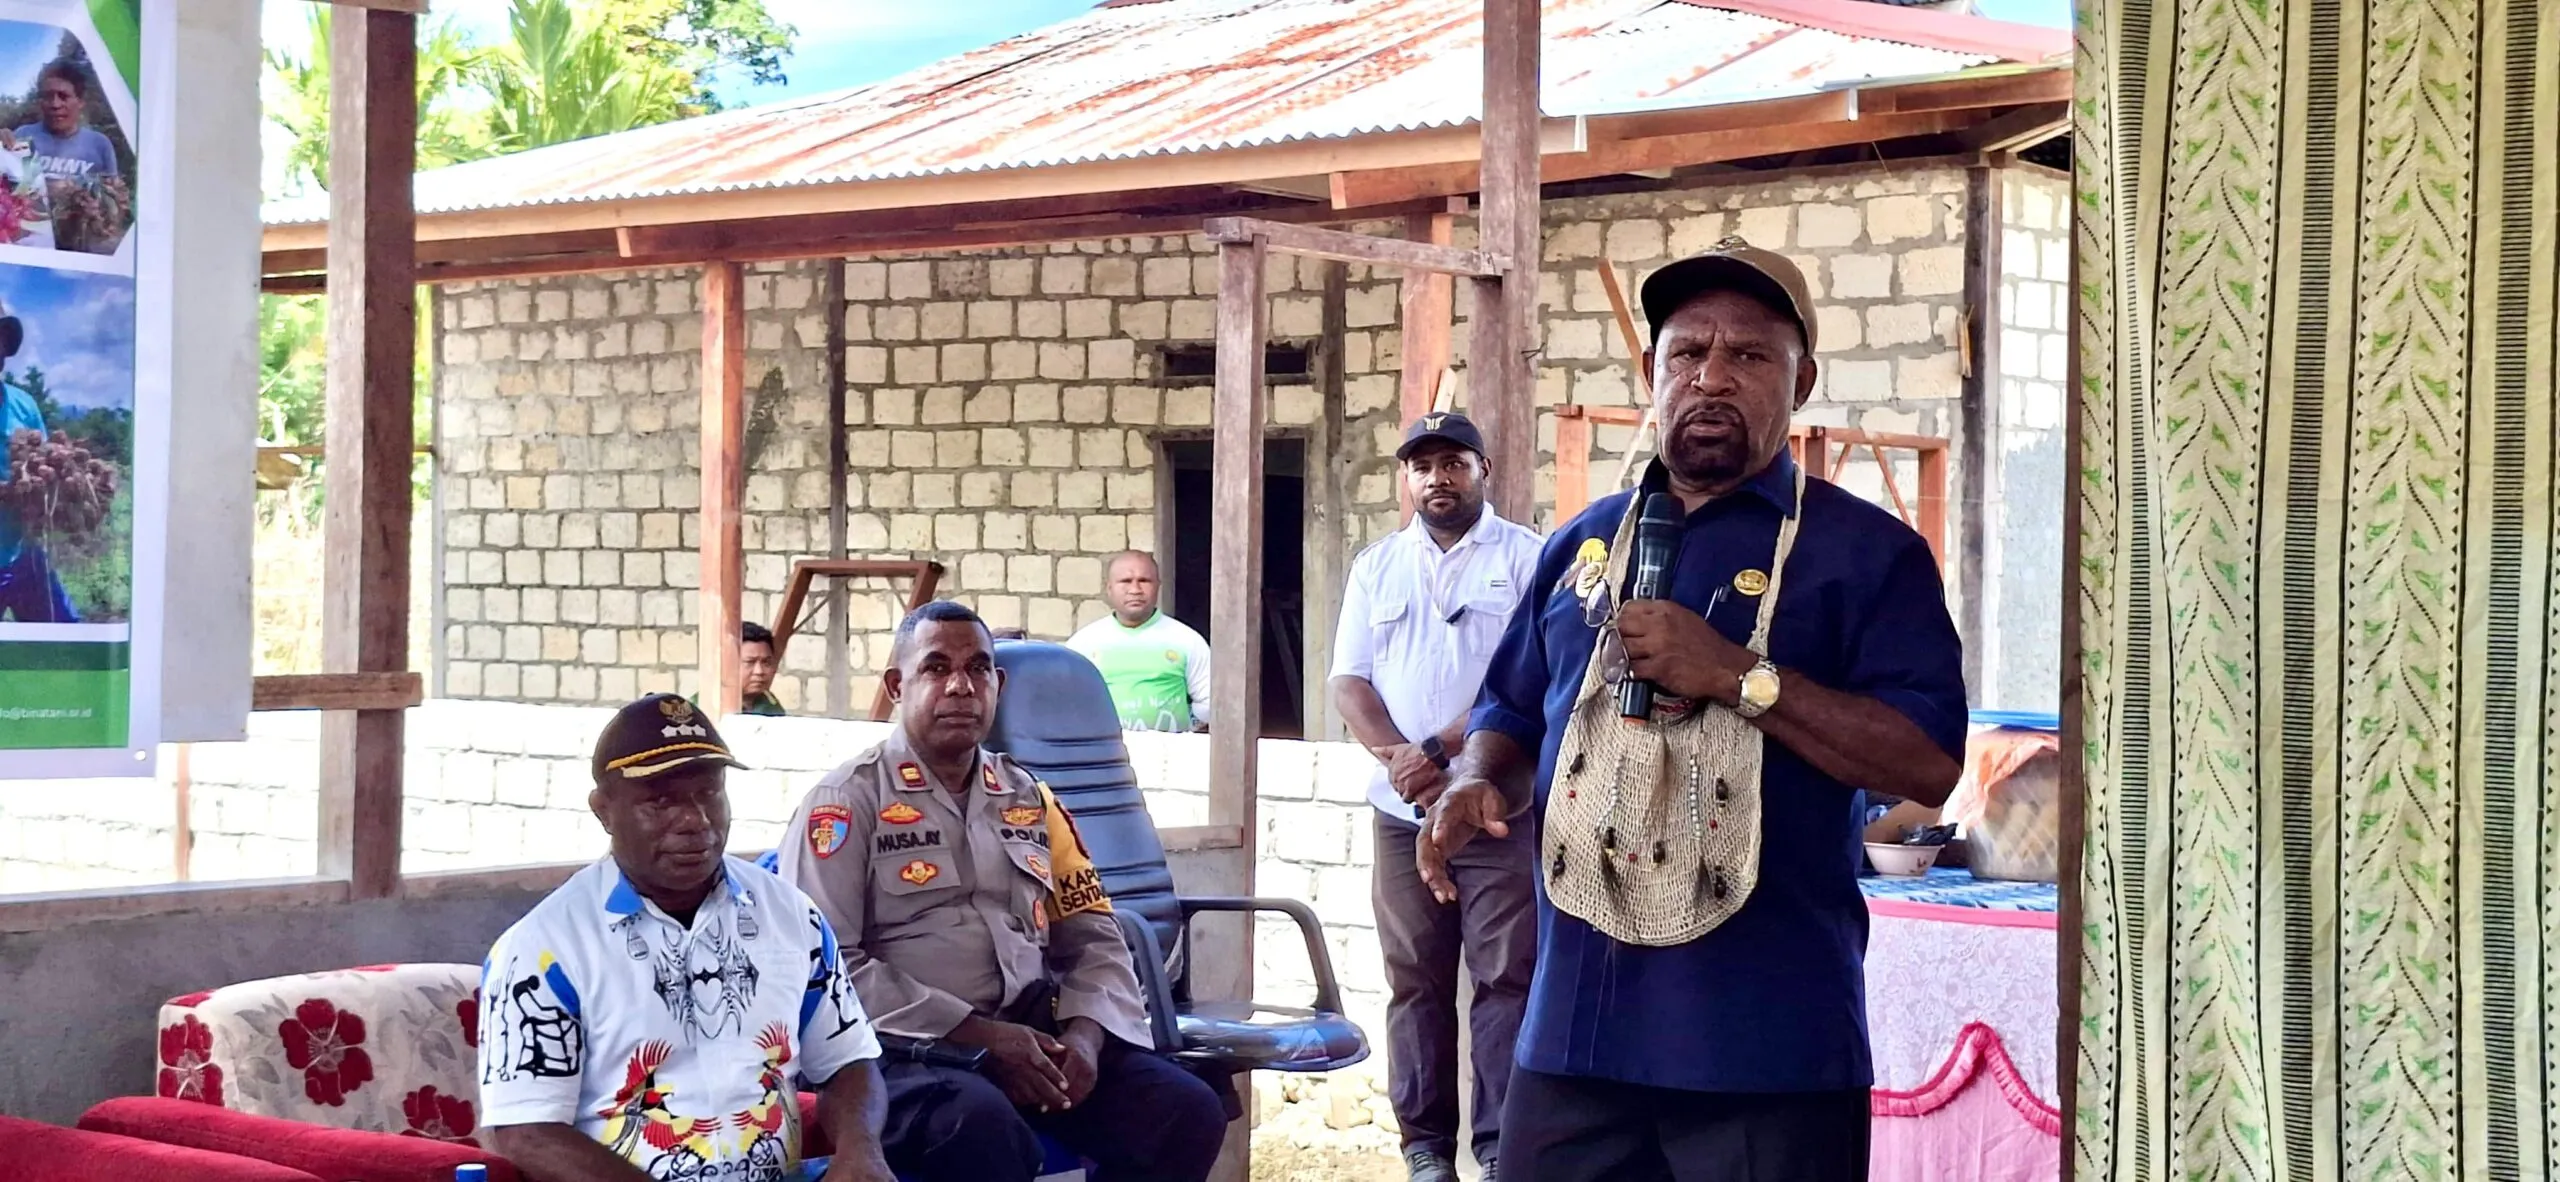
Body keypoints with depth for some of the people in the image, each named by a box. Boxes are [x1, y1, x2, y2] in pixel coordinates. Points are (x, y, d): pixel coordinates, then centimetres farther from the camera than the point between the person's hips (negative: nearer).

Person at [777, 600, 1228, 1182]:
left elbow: (1093, 938, 19)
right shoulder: (848, 802, 0)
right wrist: (978, 1034, -15)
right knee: (982, 1125, -39)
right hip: (906, 1045, -5)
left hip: (1033, 1032, 6)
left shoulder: (1029, 799, 18)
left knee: (1188, 1112, -17)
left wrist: (1083, 1035, -4)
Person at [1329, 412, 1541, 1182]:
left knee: (1506, 976, -5)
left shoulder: (1526, 559, 1)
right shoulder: (1376, 567, 14)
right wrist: (1398, 758, -10)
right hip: (1403, 809, 4)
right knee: (1416, 980, 5)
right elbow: (1350, 683, 8)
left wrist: (1444, 750, -16)